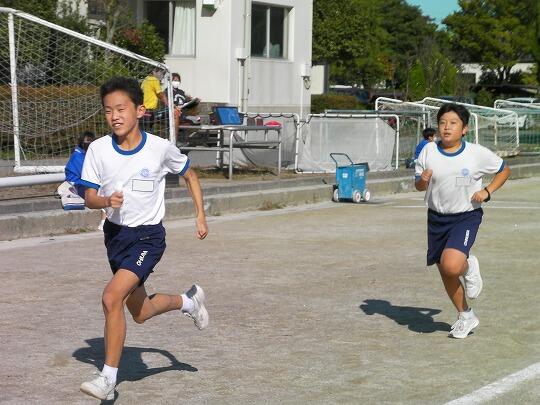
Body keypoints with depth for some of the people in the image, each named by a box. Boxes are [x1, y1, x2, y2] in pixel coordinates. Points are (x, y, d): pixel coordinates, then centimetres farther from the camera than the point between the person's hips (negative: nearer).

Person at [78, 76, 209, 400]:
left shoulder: (161, 148, -13)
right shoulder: (98, 149, -8)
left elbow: (190, 175, 7)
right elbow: (90, 197, -2)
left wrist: (201, 216, 4)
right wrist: (106, 200, -24)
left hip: (148, 237, -5)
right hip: (115, 233, 5)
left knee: (112, 298, -24)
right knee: (139, 312, 18)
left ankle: (108, 380, -13)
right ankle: (188, 301, 50)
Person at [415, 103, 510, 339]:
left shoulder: (477, 153, -10)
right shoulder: (429, 151, -5)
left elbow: (504, 170, 6)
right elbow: (419, 186, 5)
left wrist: (487, 191, -8)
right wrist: (423, 181, -18)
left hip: (466, 216, -4)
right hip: (437, 217, 4)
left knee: (451, 265, -28)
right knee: (446, 274, 12)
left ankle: (469, 267, 9)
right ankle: (465, 316, 34)